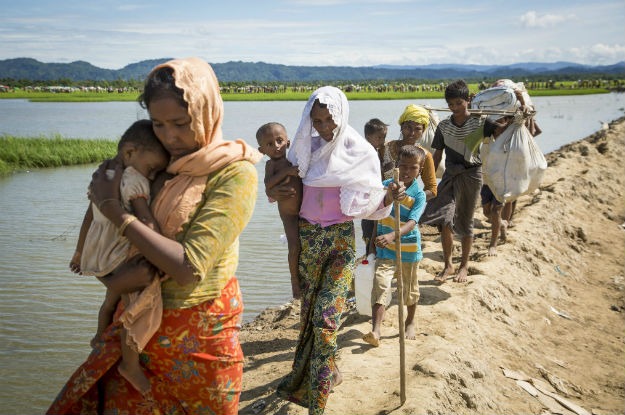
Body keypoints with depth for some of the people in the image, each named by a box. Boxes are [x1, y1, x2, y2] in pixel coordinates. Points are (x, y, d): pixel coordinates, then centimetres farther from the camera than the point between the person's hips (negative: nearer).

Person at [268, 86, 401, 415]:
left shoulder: (360, 152, -7)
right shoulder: (304, 147, 1)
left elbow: (371, 205, -2)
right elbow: (281, 183, 11)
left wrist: (388, 197, -24)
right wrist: (274, 192, -12)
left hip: (341, 239, -4)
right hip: (307, 237, 4)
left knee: (325, 316, -8)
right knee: (308, 310, 15)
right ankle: (326, 371, 39)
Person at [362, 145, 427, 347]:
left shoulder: (419, 195, -13)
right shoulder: (386, 185, -4)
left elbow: (412, 222, -27)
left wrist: (392, 236, -42)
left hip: (408, 248, -1)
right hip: (385, 247, 1)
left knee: (409, 288, 17)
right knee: (380, 285, -12)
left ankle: (410, 322, 41)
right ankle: (375, 331, -16)